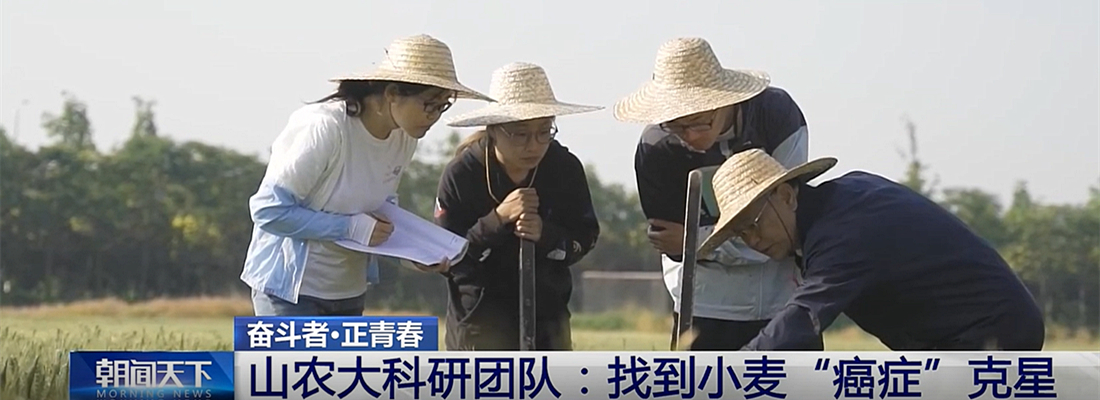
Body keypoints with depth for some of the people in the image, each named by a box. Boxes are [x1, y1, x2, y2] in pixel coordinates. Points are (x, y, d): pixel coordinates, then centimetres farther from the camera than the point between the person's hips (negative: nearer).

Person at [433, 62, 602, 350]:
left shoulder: (565, 168, -8)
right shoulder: (462, 174, -15)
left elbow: (585, 237, -3)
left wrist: (544, 234, -24)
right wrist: (498, 219, -28)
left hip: (546, 308, 4)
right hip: (480, 312, -4)